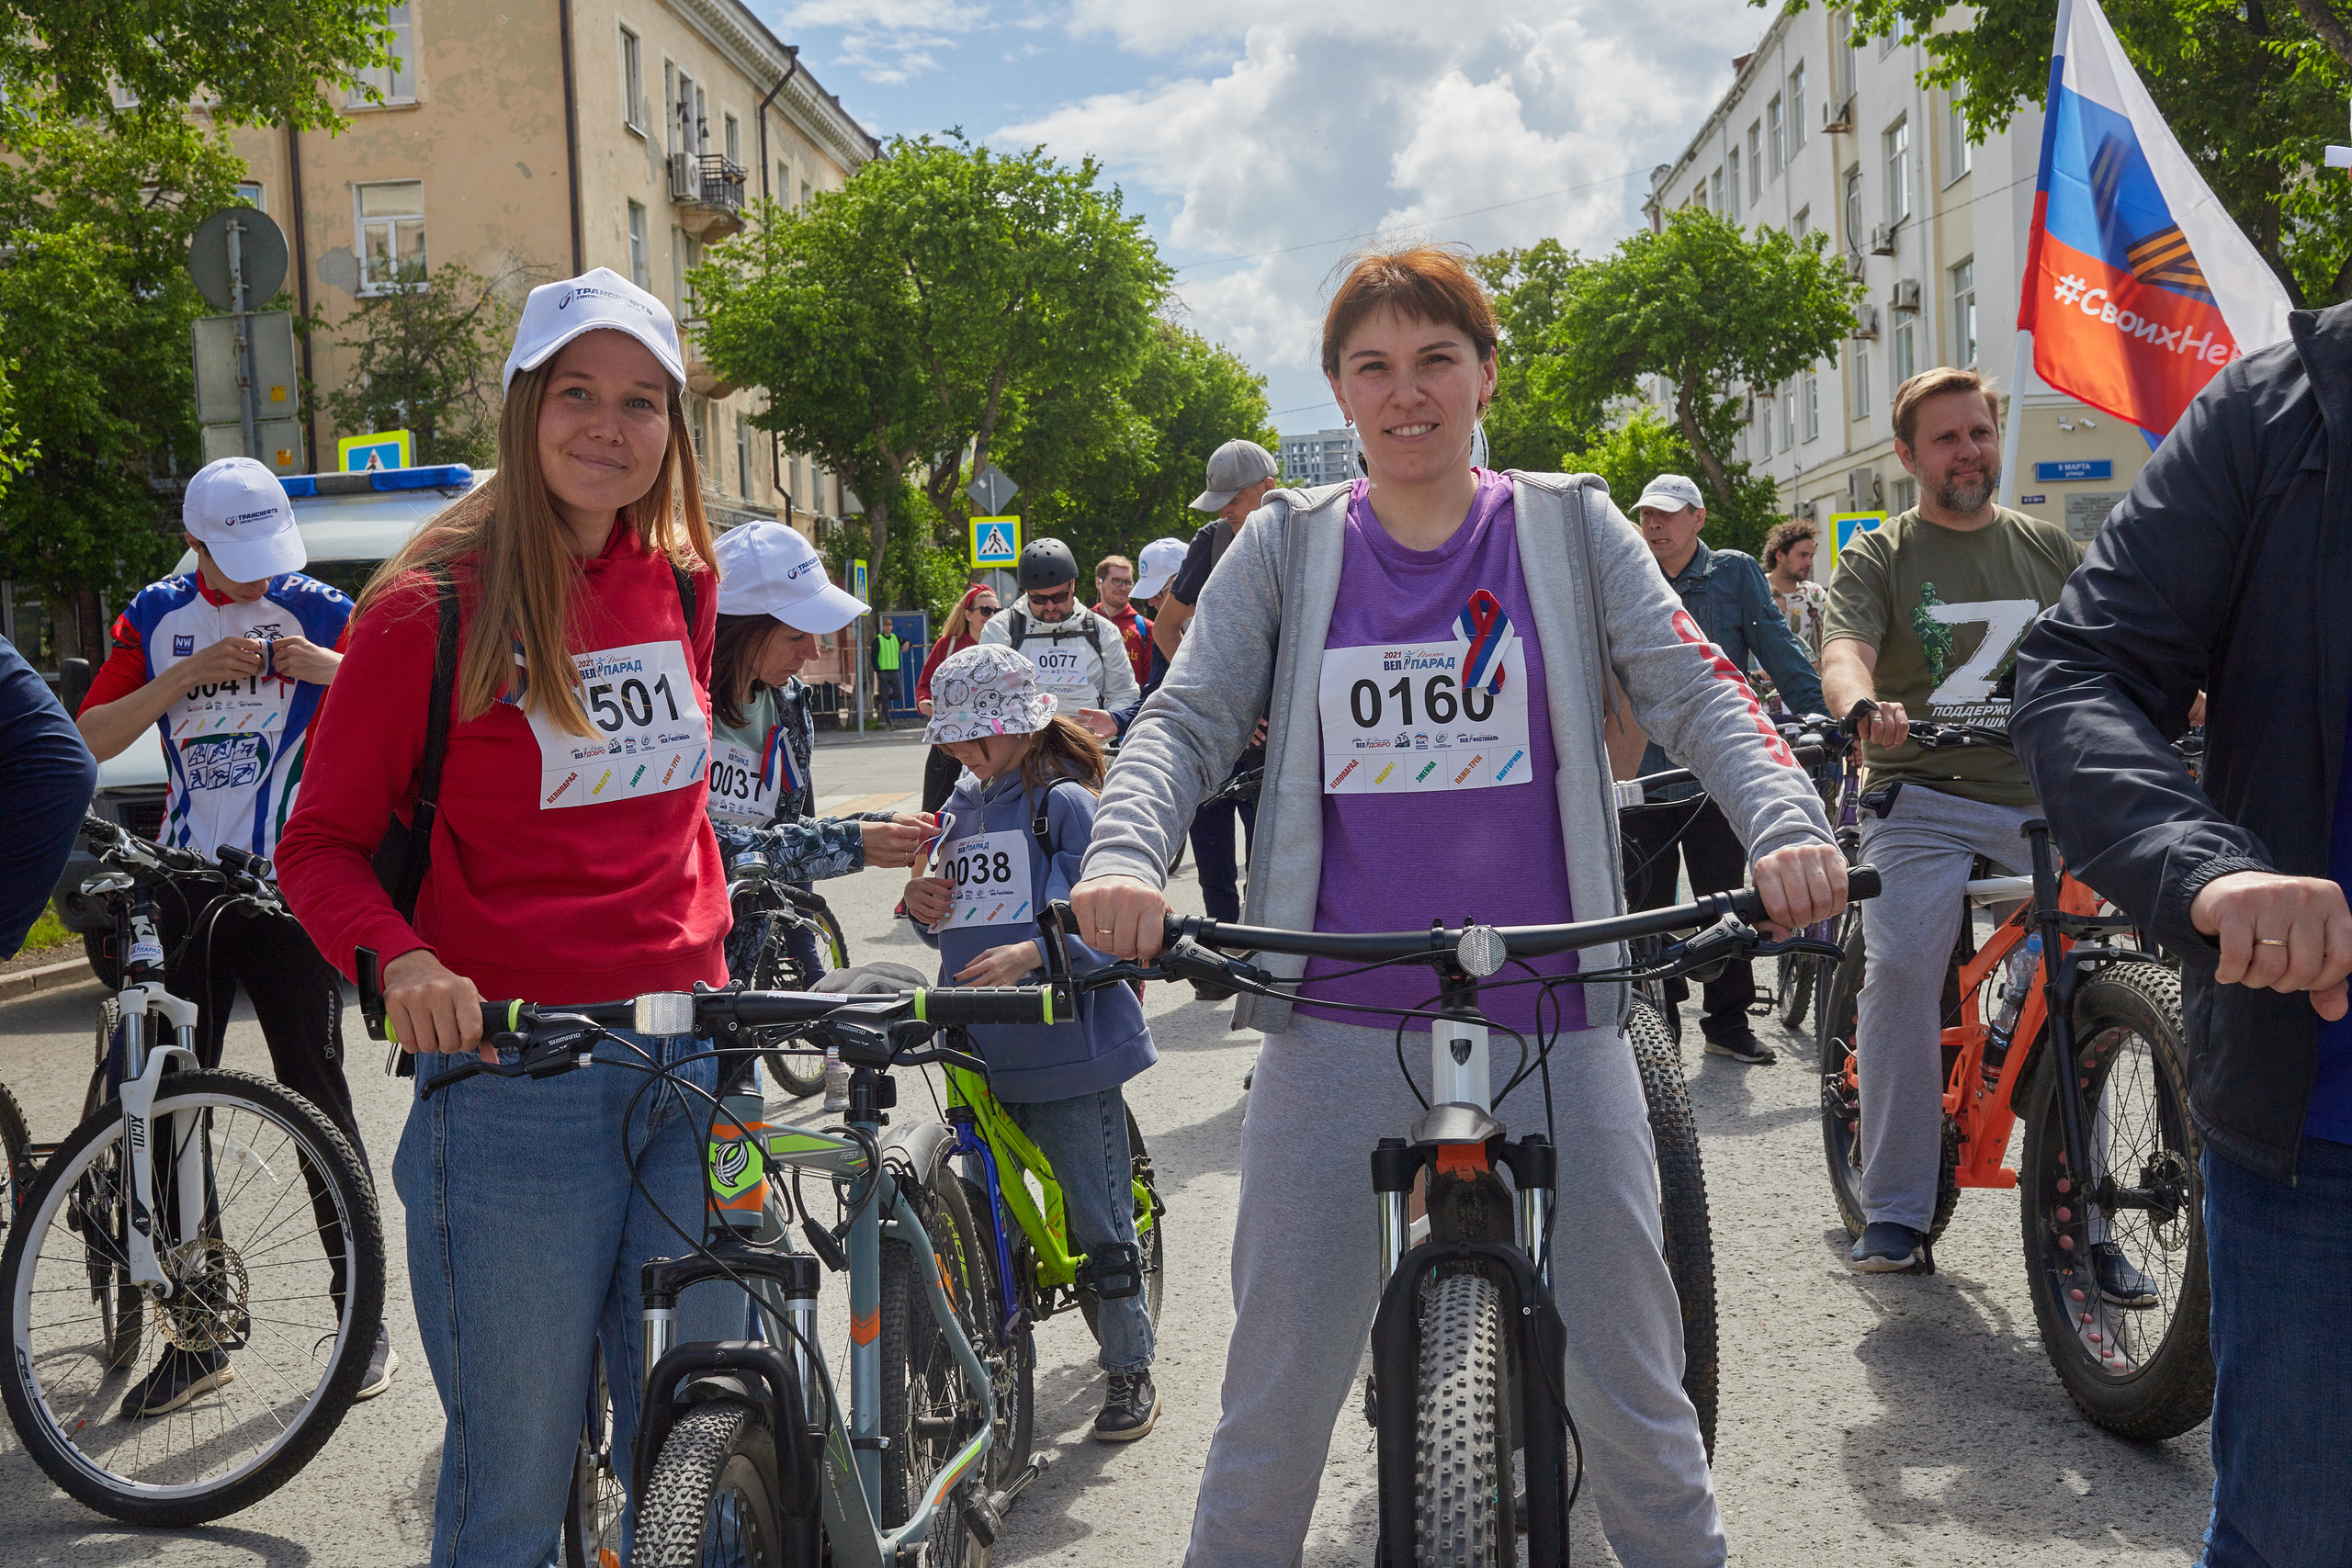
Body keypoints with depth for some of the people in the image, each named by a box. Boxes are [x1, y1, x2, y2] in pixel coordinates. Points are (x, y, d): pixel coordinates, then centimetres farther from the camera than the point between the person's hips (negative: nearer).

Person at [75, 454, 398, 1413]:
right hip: (188, 890, 3)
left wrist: (326, 667, -23)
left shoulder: (317, 612, 0)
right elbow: (89, 740, -2)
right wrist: (187, 674, -14)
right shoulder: (156, 617, 7)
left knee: (316, 1097, -1)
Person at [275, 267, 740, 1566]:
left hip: (690, 1068, 5)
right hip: (511, 1081, -5)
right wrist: (399, 959, -20)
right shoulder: (429, 606, -6)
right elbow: (321, 843, -2)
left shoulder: (683, 582, 9)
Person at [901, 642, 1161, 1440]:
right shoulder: (964, 804, 16)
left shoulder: (1066, 799, -6)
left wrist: (1032, 953, -30)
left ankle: (1130, 1371, 15)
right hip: (978, 1046, 7)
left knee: (1098, 1218, 1)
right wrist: (923, 905, 2)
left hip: (1065, 1042, -6)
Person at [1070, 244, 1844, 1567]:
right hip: (1338, 1025, 0)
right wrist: (1125, 855, -20)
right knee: (1278, 1388, 6)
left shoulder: (1571, 529, 7)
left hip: (1554, 1015, 0)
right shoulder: (1288, 548, 8)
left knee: (1633, 1381, 8)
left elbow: (1696, 691, -2)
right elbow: (1187, 718, 0)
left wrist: (1789, 825, -21)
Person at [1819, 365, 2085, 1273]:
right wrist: (1862, 708, -34)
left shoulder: (2051, 550, 17)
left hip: (2045, 798, 3)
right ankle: (1895, 1214, -10)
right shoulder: (1879, 558, 7)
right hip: (1923, 798, -3)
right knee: (1900, 971, -21)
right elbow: (1844, 650, -11)